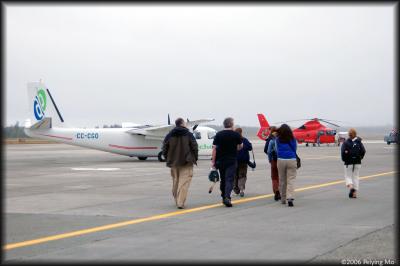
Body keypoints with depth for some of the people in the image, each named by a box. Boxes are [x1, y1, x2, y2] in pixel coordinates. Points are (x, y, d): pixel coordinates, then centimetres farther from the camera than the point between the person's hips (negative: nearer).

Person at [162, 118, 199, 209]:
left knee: (175, 182, 16)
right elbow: (195, 147, -4)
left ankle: (177, 201, 23)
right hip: (186, 162, -4)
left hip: (174, 163, 4)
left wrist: (168, 159, 16)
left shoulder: (169, 135, 5)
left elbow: (164, 148, 6)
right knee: (184, 182, -6)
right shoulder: (188, 135, -5)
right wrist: (195, 158, 8)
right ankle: (180, 202, -15)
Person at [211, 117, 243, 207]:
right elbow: (241, 146, 9)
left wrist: (213, 161, 0)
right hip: (232, 161, -2)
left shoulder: (218, 134, -1)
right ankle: (227, 197, -22)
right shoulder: (236, 134, -4)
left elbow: (214, 148, -3)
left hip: (220, 160, 2)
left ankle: (223, 197, 24)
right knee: (229, 179, -6)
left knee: (223, 180, 15)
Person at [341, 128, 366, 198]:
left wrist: (344, 159, -2)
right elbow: (363, 151, -6)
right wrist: (360, 157, 8)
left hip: (348, 163, -3)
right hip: (357, 162, 3)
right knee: (356, 177, 10)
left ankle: (350, 186, -22)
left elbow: (343, 152, -17)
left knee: (348, 176, 7)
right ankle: (355, 192, 6)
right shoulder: (359, 142, 3)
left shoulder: (346, 143, -7)